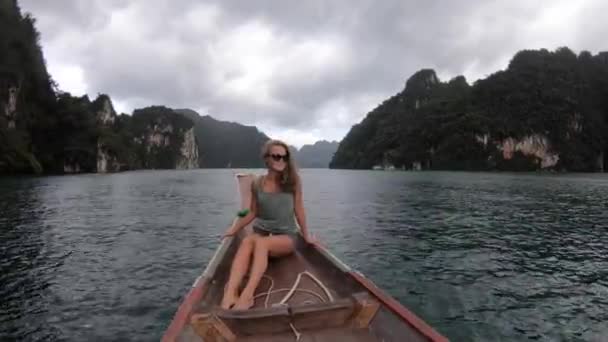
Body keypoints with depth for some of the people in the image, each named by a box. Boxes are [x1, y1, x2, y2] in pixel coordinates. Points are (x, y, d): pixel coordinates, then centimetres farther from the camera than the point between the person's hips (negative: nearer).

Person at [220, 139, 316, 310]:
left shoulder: (293, 181, -4)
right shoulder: (257, 183, 1)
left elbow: (298, 209, 3)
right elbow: (253, 212, 9)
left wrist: (306, 235, 8)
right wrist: (234, 229, 5)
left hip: (286, 236, -2)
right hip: (261, 232, 2)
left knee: (261, 243, -35)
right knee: (247, 241, -34)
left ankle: (247, 295, -49)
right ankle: (230, 293, -50)